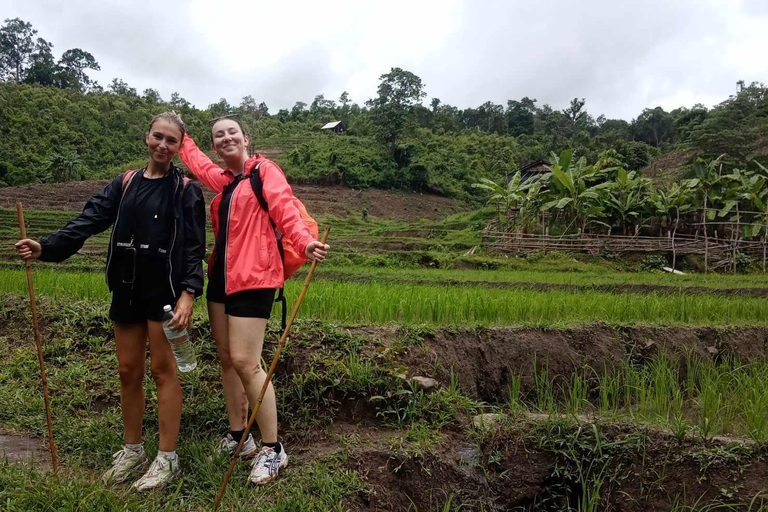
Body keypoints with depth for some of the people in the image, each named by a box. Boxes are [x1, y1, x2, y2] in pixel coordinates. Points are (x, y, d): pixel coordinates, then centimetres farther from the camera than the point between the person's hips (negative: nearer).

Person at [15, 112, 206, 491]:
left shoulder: (186, 190, -3)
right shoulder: (124, 184, 9)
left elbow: (194, 247, -9)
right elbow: (89, 221, 0)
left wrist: (188, 293, -20)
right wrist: (46, 248, -16)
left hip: (165, 292, -5)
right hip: (127, 291, 5)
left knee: (163, 370, -1)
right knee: (128, 371, 11)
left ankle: (166, 458, 11)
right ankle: (132, 450, 28)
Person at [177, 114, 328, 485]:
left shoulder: (265, 170, -4)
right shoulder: (223, 179, 16)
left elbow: (284, 208, -21)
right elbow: (197, 162, 38)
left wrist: (304, 242, -38)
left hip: (252, 278, -8)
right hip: (220, 277, 8)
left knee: (245, 362, -10)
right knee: (226, 358, 11)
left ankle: (273, 449, 3)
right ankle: (237, 436, 26)